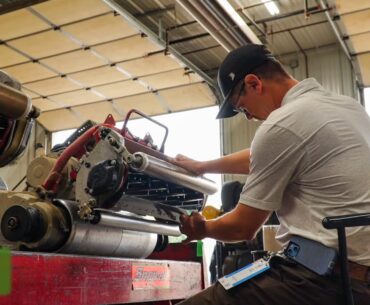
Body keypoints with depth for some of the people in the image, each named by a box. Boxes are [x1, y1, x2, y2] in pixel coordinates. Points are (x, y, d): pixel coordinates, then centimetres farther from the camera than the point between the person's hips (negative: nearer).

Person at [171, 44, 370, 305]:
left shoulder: (282, 125, -14)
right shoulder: (347, 106, 13)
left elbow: (243, 227, -4)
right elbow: (260, 158, 28)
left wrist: (203, 229, 17)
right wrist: (202, 167, 39)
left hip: (325, 277, -10)